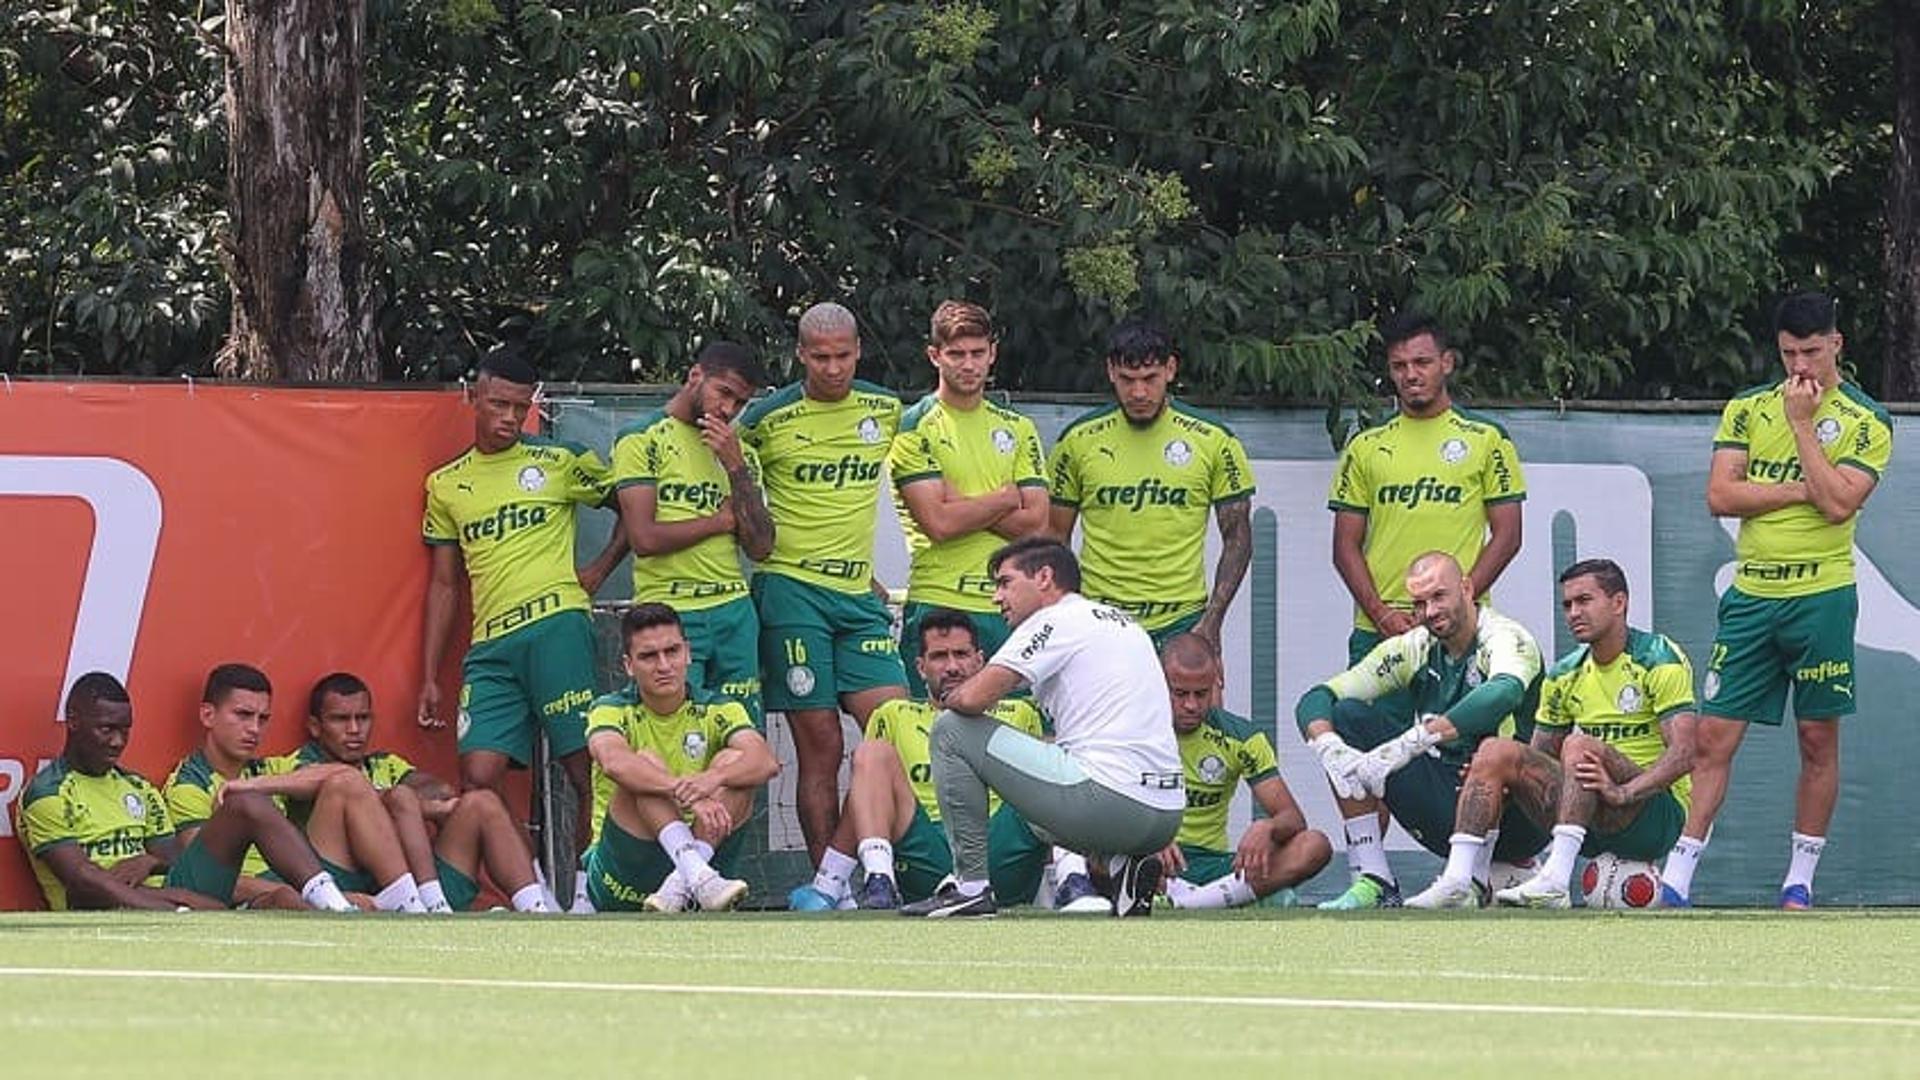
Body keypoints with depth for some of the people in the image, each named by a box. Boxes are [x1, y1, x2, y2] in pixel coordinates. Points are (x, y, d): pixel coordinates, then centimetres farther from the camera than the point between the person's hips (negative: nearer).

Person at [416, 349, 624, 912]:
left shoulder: (560, 463, 6)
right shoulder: (446, 485, 17)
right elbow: (443, 585, 19)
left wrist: (601, 568, 2)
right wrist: (429, 677, 14)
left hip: (555, 627, -4)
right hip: (489, 644, 4)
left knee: (587, 769, -8)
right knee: (480, 775, -9)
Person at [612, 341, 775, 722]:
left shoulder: (737, 451, 17)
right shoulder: (642, 439, -1)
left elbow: (760, 547, 7)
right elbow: (644, 538, -12)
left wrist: (736, 467, -3)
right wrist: (723, 519, -1)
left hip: (734, 611, 6)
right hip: (669, 614, -5)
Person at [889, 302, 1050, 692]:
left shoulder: (1018, 429, 15)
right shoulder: (915, 427, 1)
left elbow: (1035, 523, 4)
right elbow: (938, 523, -11)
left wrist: (963, 507, -6)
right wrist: (1005, 499, 0)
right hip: (937, 606, -4)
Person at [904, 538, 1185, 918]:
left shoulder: (1054, 620, -2)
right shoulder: (1124, 621, 25)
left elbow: (972, 698, -10)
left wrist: (950, 698, 13)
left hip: (1110, 801, -9)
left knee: (951, 731, 4)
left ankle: (971, 884, 4)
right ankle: (1118, 867, 10)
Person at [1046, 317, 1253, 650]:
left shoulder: (1213, 441, 0)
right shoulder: (1079, 441, 3)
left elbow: (1237, 538, 4)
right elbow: (1055, 535, 10)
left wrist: (1212, 619, -6)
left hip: (1180, 622, -1)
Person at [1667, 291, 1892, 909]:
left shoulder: (1866, 422, 0)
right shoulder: (1747, 411, 9)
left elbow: (1838, 503, -14)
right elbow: (1720, 496, -1)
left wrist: (1802, 423, -10)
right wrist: (1800, 490, -9)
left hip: (1821, 597, -2)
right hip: (1751, 595, 2)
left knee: (1818, 741, 3)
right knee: (1713, 737, -1)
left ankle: (1801, 879, 11)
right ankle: (1678, 875, 0)